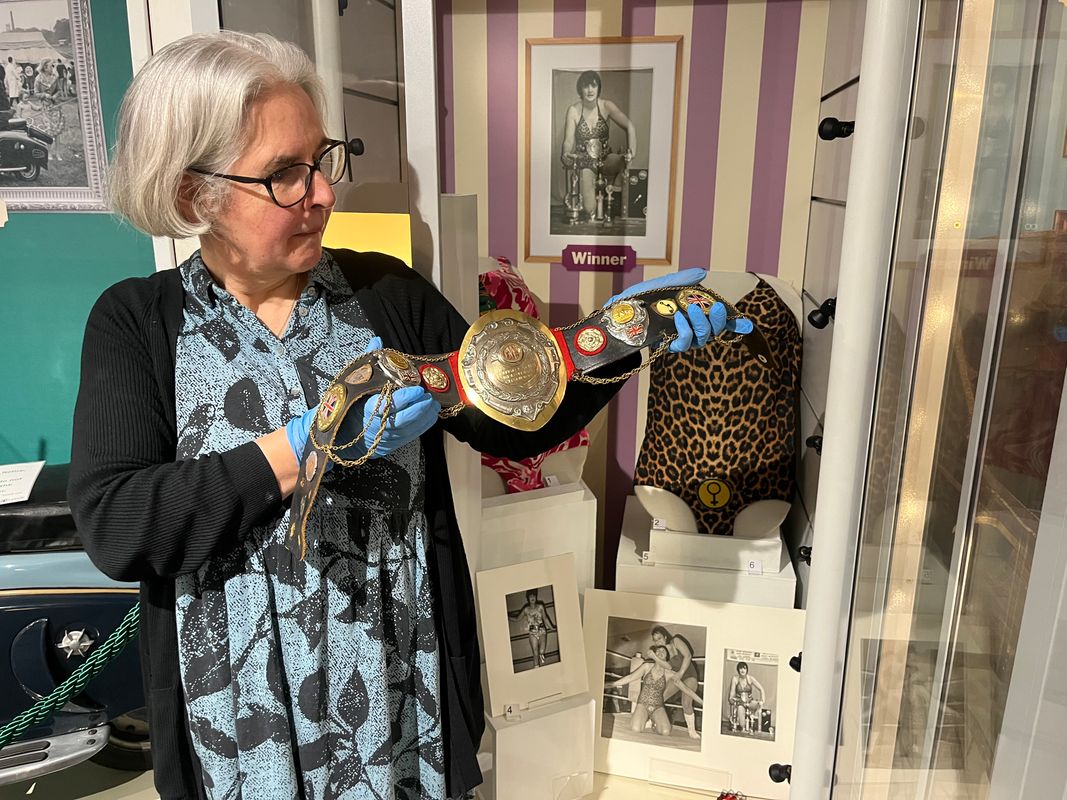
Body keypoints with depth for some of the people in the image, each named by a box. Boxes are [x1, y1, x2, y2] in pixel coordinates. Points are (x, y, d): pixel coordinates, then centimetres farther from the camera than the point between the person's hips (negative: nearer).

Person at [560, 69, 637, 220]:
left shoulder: (606, 106, -5)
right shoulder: (574, 111, -7)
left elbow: (630, 127, -13)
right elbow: (568, 141, -11)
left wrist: (631, 151, -29)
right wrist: (566, 154, -34)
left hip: (605, 159, 3)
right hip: (584, 162, -3)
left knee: (621, 163, -30)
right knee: (589, 208, -21)